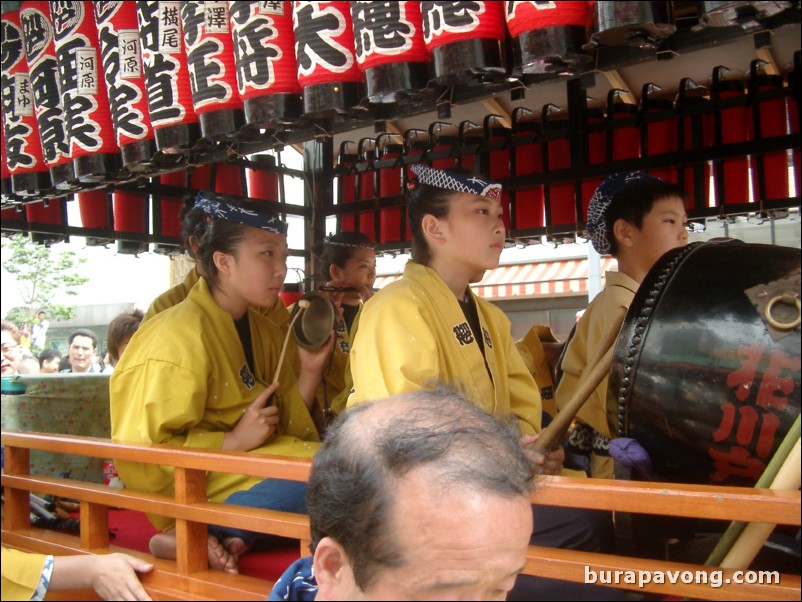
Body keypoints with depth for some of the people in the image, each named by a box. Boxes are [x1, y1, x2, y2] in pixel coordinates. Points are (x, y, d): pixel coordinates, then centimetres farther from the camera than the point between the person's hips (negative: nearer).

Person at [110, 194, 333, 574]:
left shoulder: (264, 332, 11)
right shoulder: (180, 336, -14)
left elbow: (280, 428, 12)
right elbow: (142, 453, -15)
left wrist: (310, 372, -2)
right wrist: (233, 441, -19)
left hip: (253, 468, 9)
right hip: (199, 490, -9)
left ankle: (228, 535, -14)